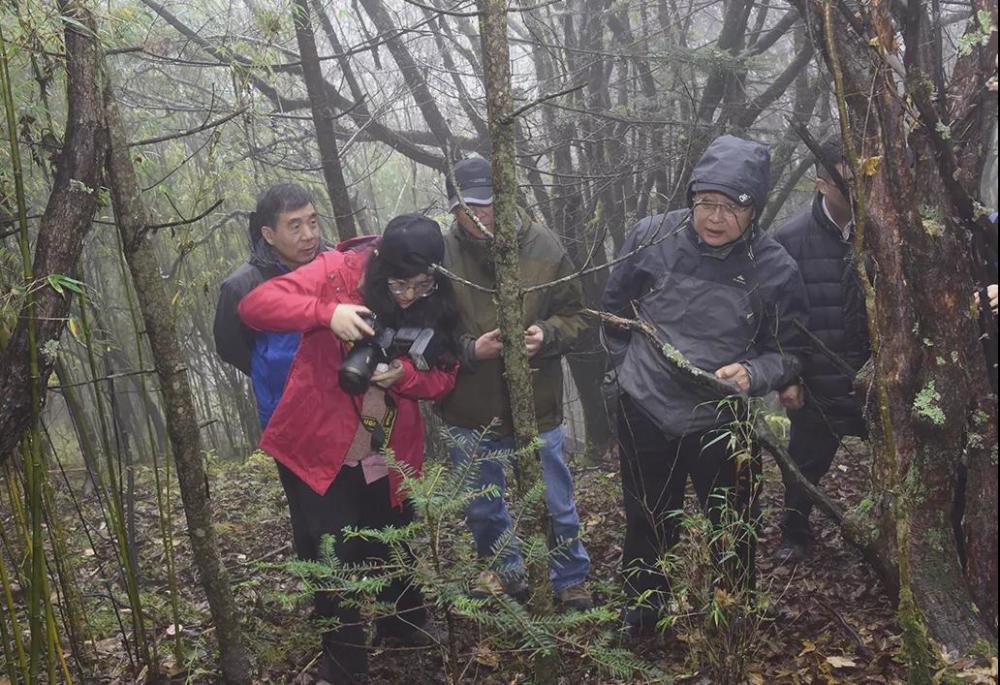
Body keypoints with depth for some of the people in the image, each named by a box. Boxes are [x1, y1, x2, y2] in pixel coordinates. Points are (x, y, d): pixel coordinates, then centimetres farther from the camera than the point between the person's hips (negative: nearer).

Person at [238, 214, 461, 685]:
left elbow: (443, 376, -3)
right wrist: (327, 312, -35)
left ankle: (408, 635, 46)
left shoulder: (435, 303, -7)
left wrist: (403, 375, -25)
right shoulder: (338, 271, -17)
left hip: (388, 457, 3)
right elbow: (254, 306, -21)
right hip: (317, 448, -3)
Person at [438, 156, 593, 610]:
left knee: (557, 505, 15)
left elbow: (574, 314, 1)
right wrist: (471, 350, -22)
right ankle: (509, 581, 44)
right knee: (482, 510, 19)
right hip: (469, 414, 1)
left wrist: (546, 334, -18)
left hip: (536, 406, 0)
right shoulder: (441, 253, -13)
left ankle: (572, 582, 39)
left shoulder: (543, 246, -9)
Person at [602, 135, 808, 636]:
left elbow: (789, 351, -3)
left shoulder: (775, 270, -14)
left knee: (734, 533, 15)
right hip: (646, 414, 1)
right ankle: (640, 614, 43)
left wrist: (752, 374, -23)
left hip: (723, 425, -1)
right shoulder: (651, 237, -11)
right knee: (648, 524, 20)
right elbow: (615, 308, 6)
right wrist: (629, 367, 7)